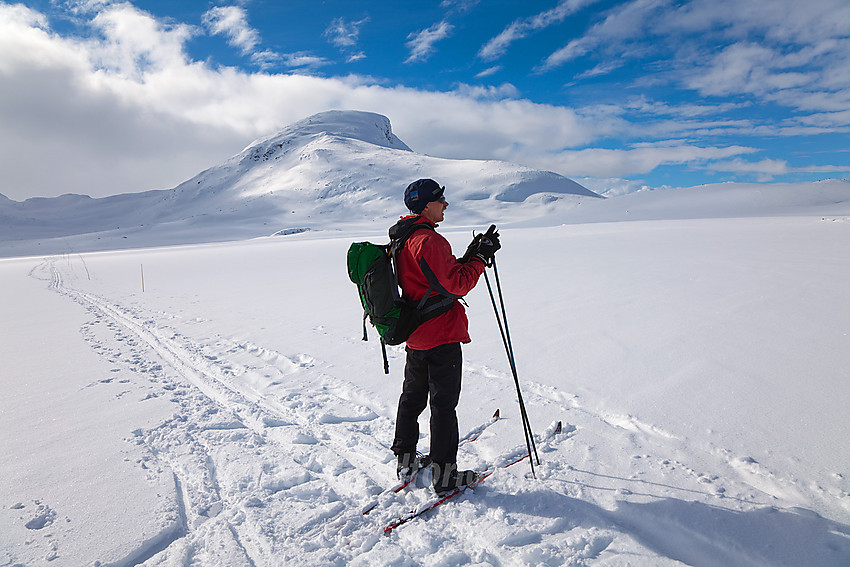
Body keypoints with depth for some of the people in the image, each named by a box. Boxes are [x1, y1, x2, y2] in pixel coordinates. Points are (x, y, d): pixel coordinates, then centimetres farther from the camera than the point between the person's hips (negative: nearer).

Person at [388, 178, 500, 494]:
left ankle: (405, 461, 34)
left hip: (414, 335, 9)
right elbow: (457, 285, -21)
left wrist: (468, 257, 5)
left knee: (412, 397, 20)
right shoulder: (429, 241, -21)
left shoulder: (402, 240, 10)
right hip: (442, 337, -9)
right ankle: (444, 473, 14)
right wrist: (481, 257, -12)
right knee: (444, 405, 2)